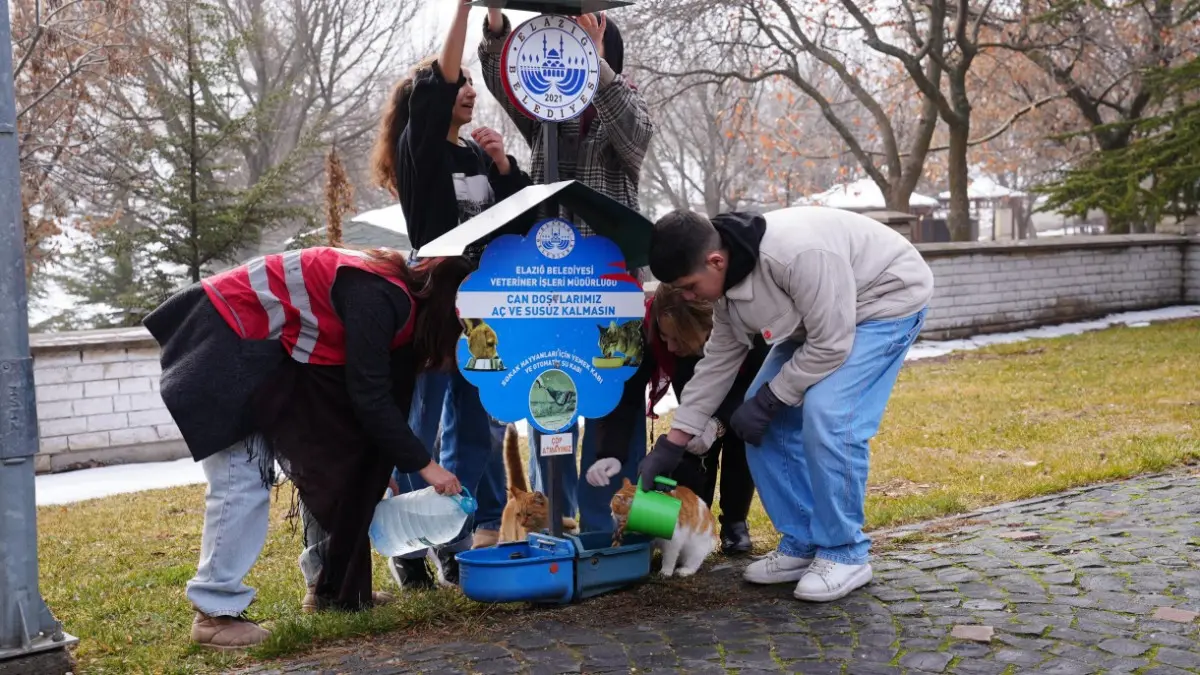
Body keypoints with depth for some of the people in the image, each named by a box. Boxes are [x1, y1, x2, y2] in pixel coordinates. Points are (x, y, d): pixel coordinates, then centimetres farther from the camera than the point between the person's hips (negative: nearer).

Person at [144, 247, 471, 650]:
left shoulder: (399, 303, 6)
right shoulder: (379, 298, -23)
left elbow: (386, 396, 12)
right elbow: (369, 397, -22)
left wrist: (375, 473, 13)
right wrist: (423, 464, -15)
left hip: (268, 349, 10)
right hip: (229, 335, -10)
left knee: (325, 463, 9)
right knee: (242, 479, -12)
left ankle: (330, 584, 18)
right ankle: (215, 612, -5)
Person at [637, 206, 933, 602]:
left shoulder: (797, 254, -38)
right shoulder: (726, 280, -10)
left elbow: (830, 346, -31)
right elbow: (719, 361, 0)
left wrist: (767, 400, -20)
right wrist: (671, 444, -1)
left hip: (887, 300, -8)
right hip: (819, 314, 8)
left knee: (826, 415, -25)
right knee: (769, 422, -2)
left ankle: (844, 554, -9)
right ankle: (802, 544, 10)